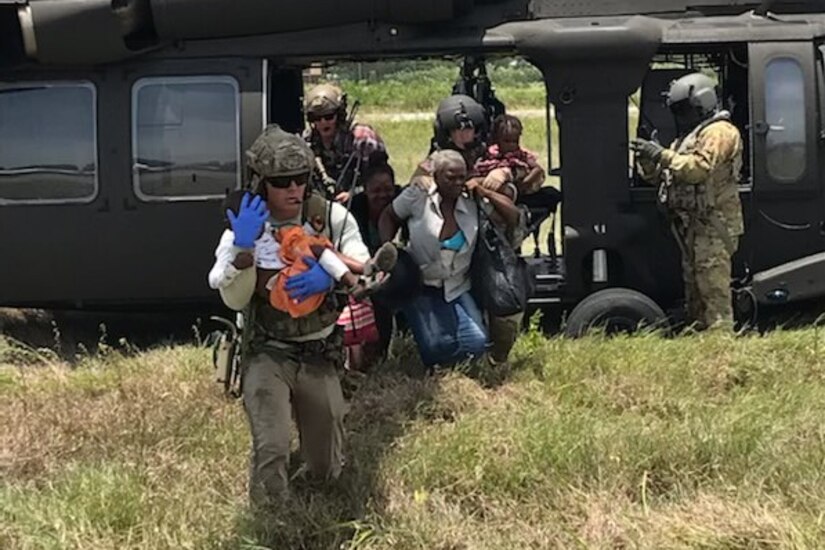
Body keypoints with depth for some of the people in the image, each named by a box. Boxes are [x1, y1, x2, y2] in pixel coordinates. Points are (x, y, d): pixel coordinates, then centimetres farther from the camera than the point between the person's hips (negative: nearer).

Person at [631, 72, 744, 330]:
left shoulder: (718, 132, -8)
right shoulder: (688, 136, 22)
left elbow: (699, 168, -24)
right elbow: (662, 176, 18)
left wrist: (662, 155, -25)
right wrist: (648, 162, -2)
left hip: (713, 224, -10)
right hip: (693, 224, 10)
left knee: (713, 285, -11)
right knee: (694, 286, 14)